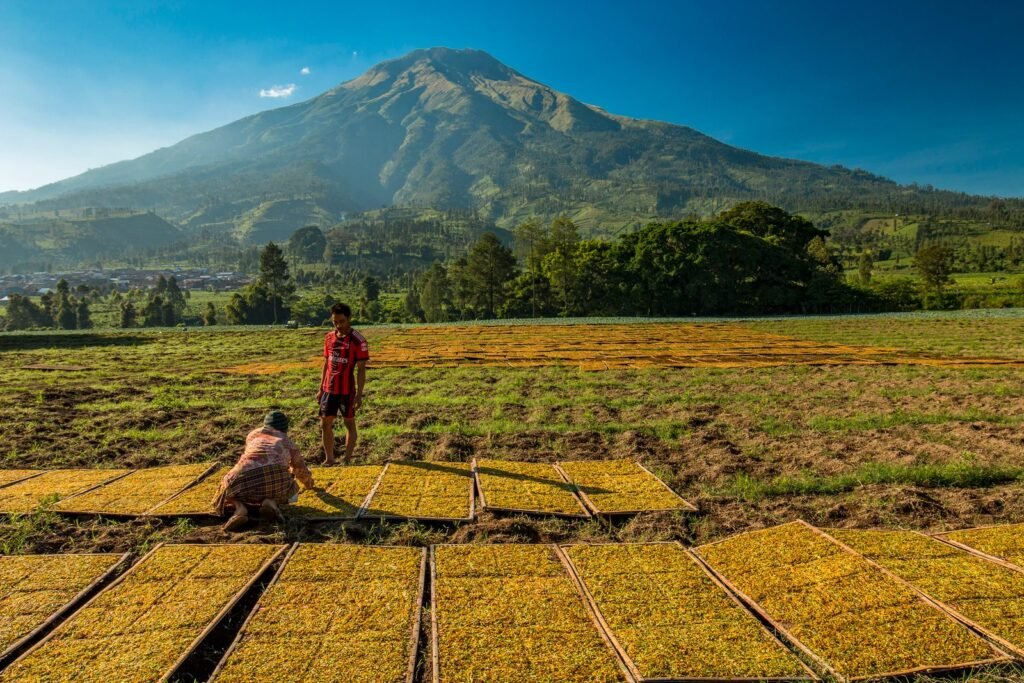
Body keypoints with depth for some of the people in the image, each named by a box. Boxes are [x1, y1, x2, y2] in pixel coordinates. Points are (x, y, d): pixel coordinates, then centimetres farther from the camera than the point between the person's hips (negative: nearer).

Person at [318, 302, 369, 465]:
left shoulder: (358, 341, -12)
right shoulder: (329, 337, 5)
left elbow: (361, 369, -13)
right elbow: (326, 364, 13)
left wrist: (359, 394, -16)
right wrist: (321, 389, 12)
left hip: (347, 390, -6)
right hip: (329, 389, 6)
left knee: (349, 423, 6)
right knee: (325, 423, 10)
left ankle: (347, 460, 15)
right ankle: (329, 458, 23)